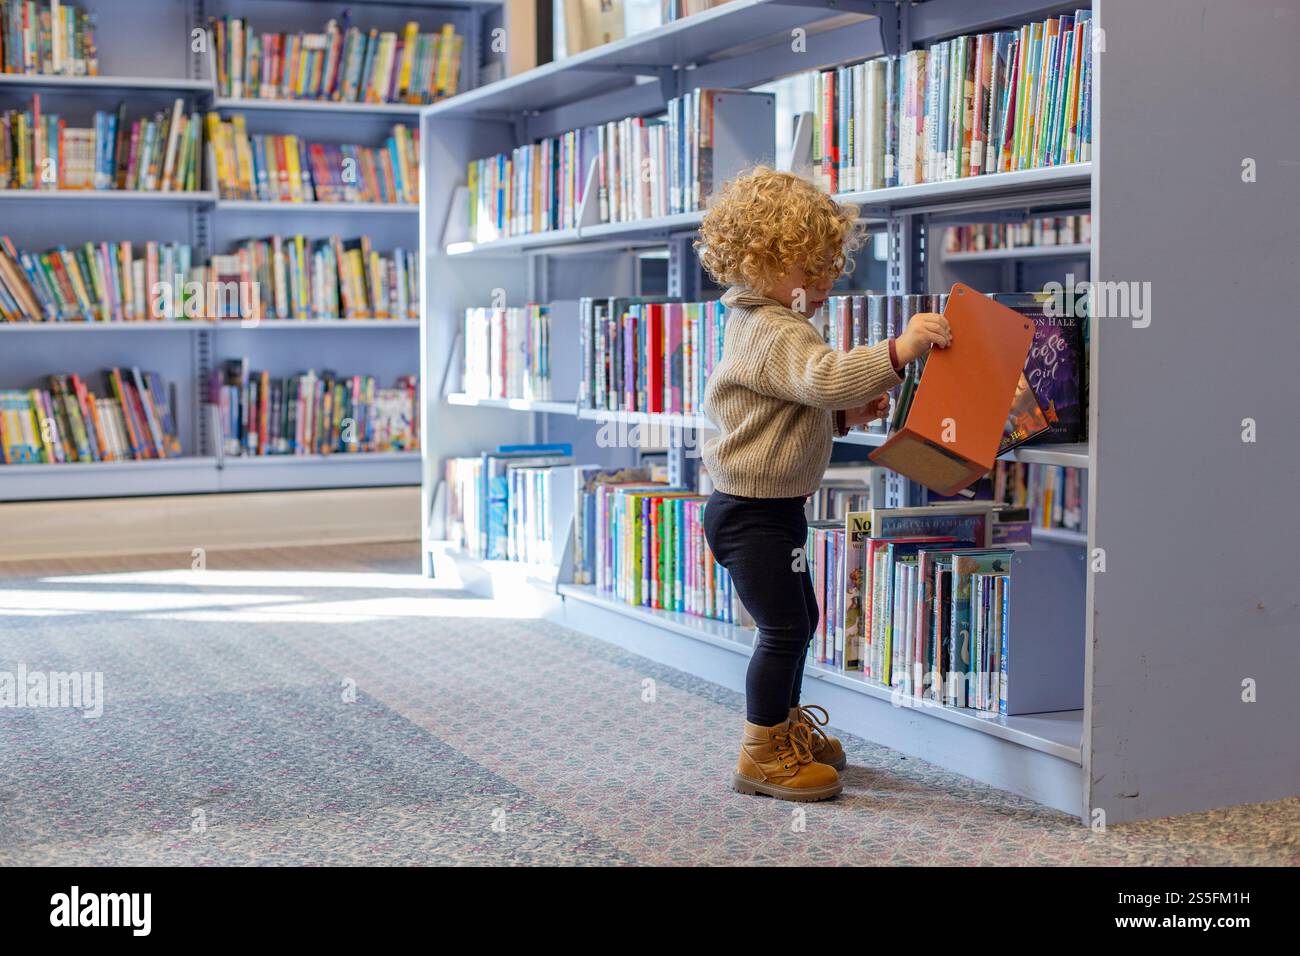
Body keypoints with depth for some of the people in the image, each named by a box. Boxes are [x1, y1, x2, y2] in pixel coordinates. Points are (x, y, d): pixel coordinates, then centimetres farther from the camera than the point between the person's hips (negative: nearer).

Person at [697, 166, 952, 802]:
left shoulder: (760, 326, 16)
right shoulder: (777, 333, -21)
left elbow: (799, 404, 23)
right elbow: (824, 376, -41)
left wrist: (844, 416, 8)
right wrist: (897, 350, -46)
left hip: (768, 508, 12)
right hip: (755, 509, -12)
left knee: (797, 618, 22)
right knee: (784, 629, -4)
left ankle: (787, 727, 38)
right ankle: (761, 757, 7)